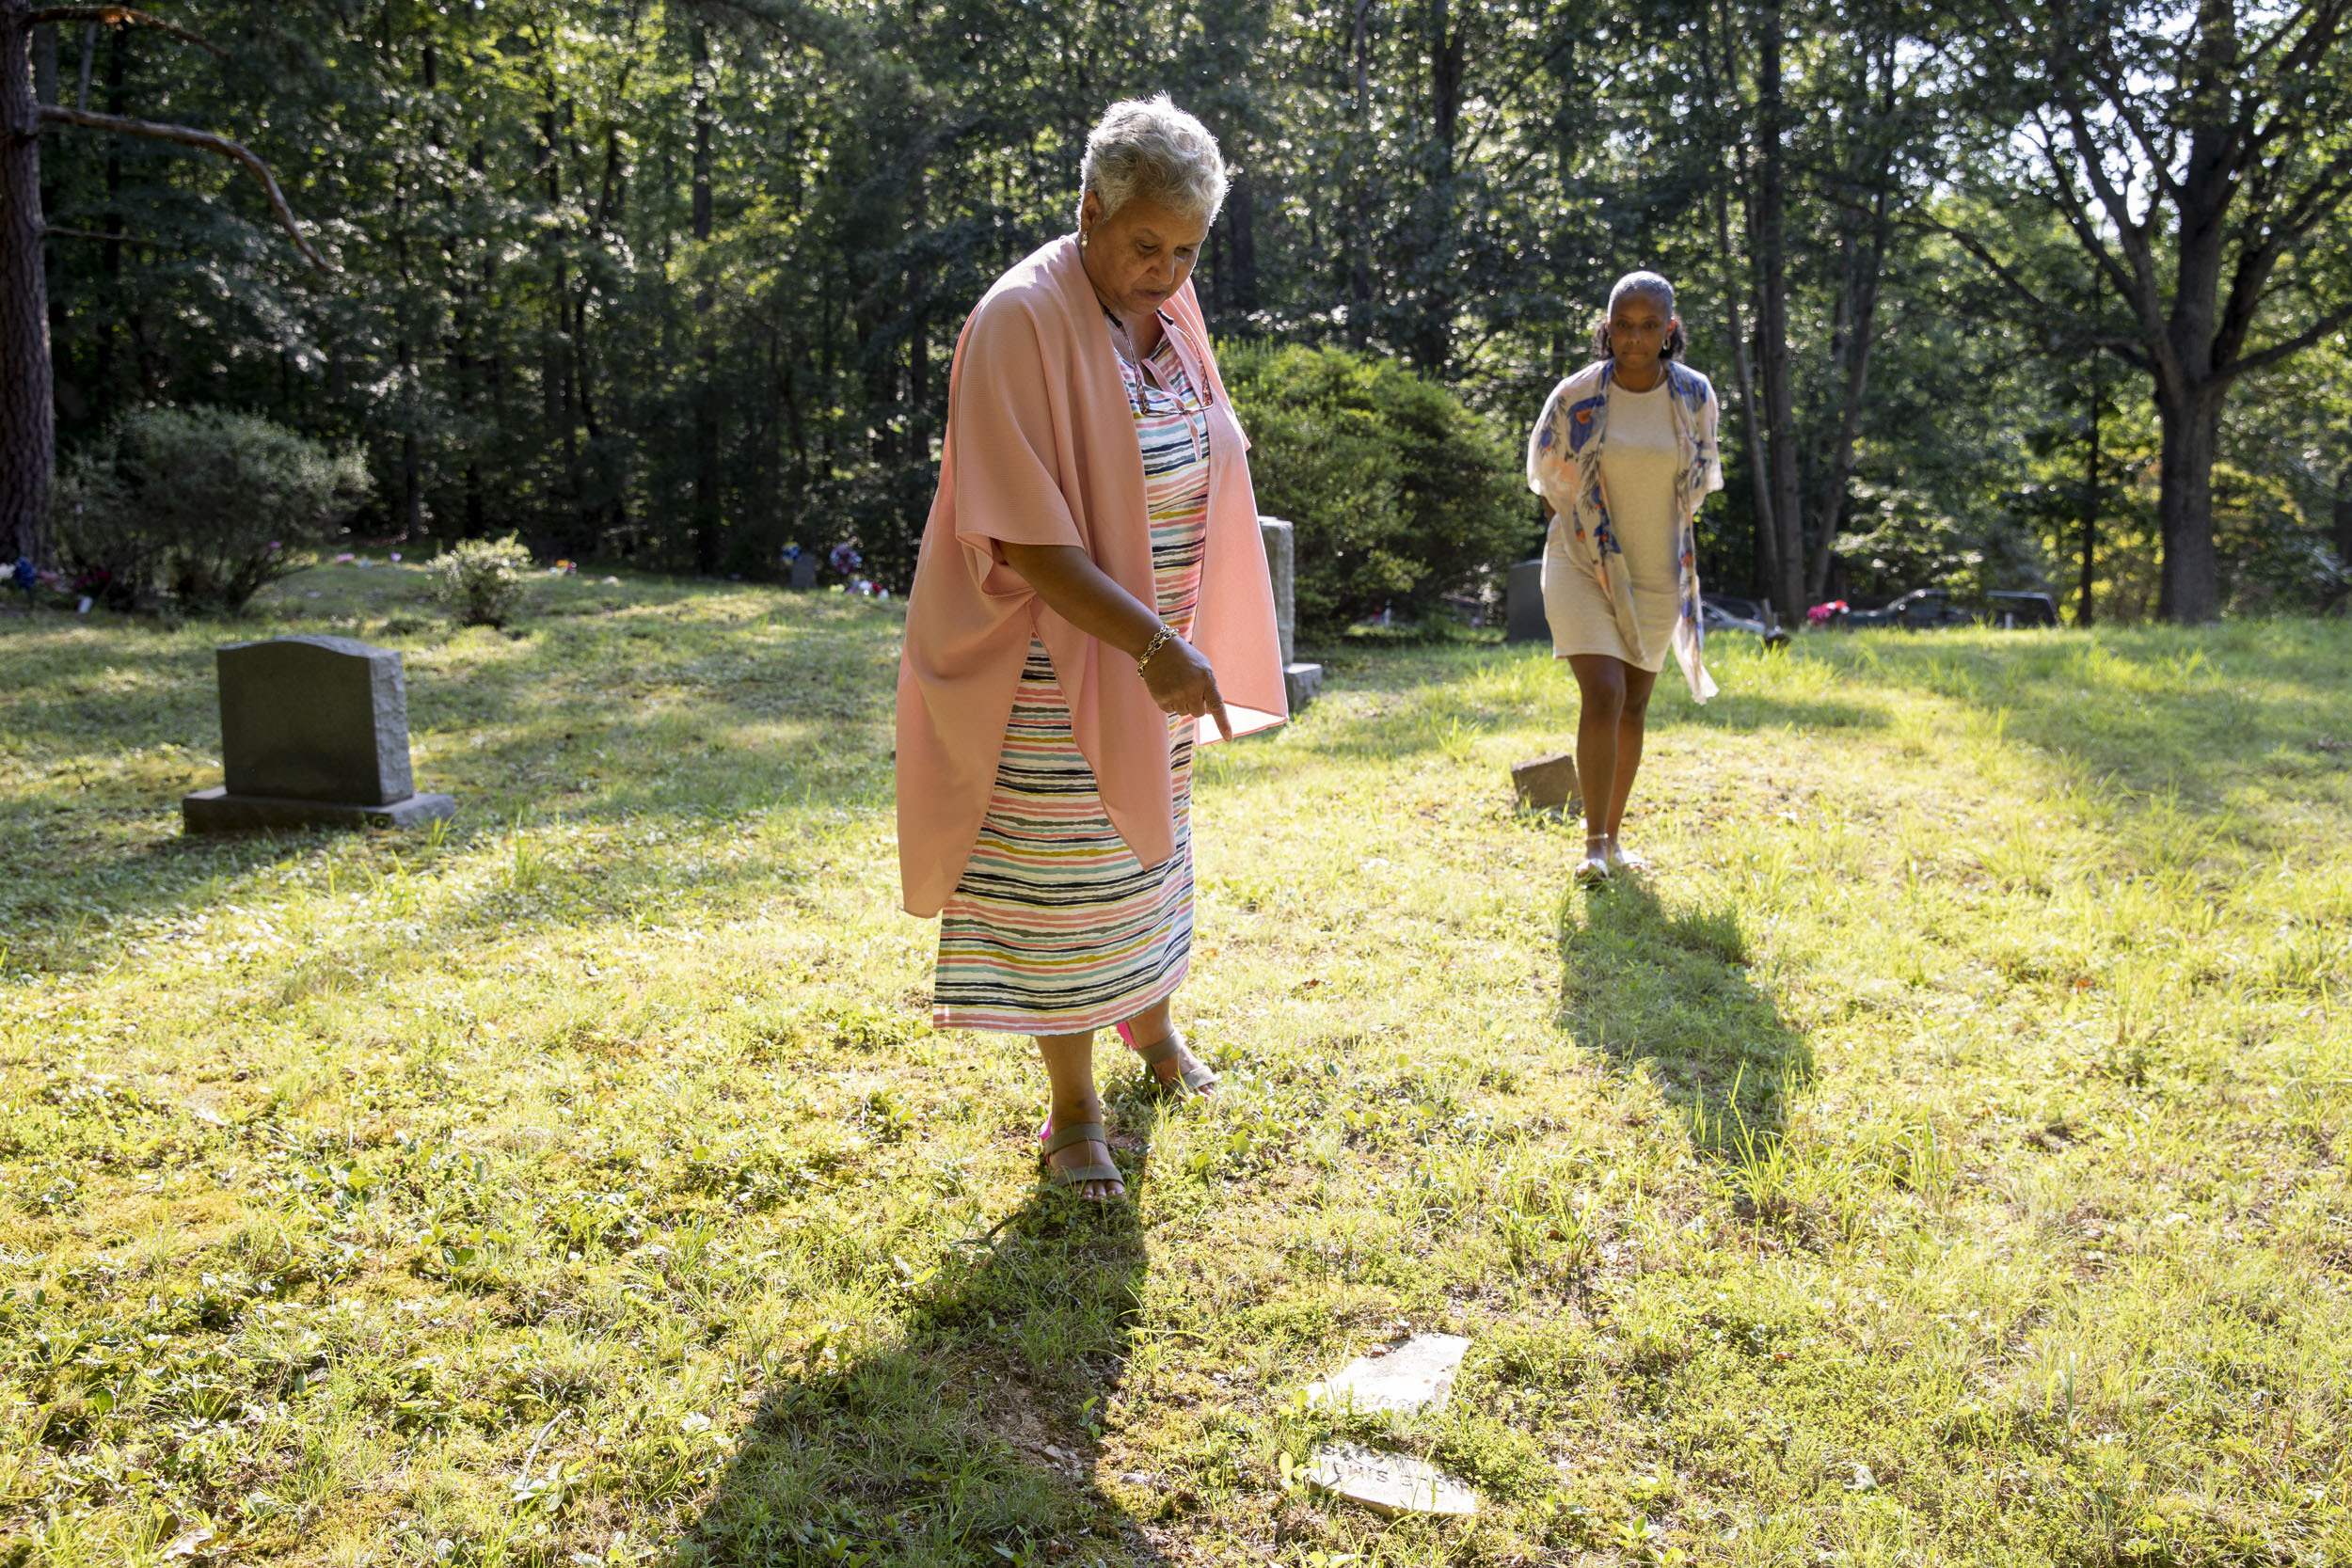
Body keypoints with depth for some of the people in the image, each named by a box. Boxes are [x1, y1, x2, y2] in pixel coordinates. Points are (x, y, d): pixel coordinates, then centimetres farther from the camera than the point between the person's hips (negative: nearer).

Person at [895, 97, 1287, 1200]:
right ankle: (1072, 1108, 17)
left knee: (1147, 842, 22)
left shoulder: (1170, 310, 2)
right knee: (1060, 872, 2)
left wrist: (1181, 638, 15)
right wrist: (1151, 643, -32)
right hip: (1058, 658, -7)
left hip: (1158, 644, 7)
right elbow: (1025, 537, -26)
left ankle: (1150, 1022, 44)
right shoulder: (1022, 323, -21)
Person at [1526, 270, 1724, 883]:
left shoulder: (1695, 396, -4)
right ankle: (1593, 846, -9)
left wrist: (1662, 534, 15)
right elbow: (1547, 471, 7)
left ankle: (1614, 837, 25)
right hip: (1583, 568, -3)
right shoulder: (1576, 397, -12)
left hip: (1657, 577, 3)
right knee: (1602, 696, -18)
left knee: (1633, 705, 12)